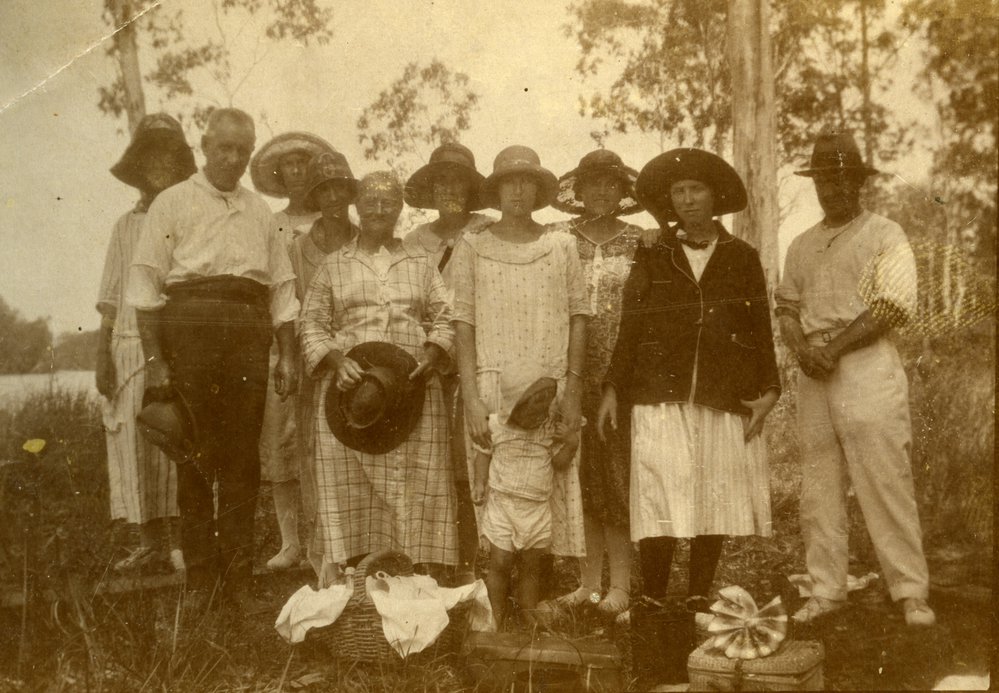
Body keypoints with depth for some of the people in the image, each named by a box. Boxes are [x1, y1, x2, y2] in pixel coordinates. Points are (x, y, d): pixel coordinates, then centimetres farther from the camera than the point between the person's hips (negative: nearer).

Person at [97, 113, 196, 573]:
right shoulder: (126, 226, 15)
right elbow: (110, 301, 13)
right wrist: (102, 355, 4)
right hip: (131, 343, 3)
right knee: (134, 443, 2)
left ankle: (181, 540, 1)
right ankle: (149, 541, 11)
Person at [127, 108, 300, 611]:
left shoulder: (260, 212, 20)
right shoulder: (173, 203, 8)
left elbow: (282, 287, 19)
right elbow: (145, 283, 0)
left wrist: (287, 356, 10)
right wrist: (154, 359, -9)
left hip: (250, 332, 3)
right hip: (189, 324, -3)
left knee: (243, 457, 2)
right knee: (194, 455, -1)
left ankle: (239, 580, 9)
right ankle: (199, 580, 8)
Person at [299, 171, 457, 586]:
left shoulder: (420, 264, 18)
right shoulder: (334, 265, 13)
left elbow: (444, 318, 14)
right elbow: (312, 323, 8)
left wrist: (434, 352, -6)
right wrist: (336, 360, -10)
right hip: (349, 389, -1)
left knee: (417, 485, -2)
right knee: (348, 486, -3)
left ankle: (426, 575, 2)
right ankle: (346, 576, 2)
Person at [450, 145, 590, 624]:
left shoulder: (561, 246, 8)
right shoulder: (472, 248, 5)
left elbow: (578, 317, 8)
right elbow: (464, 325, 1)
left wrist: (573, 388, 0)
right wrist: (471, 399, -7)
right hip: (494, 387, -1)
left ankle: (531, 608, 12)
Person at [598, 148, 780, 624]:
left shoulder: (742, 258, 11)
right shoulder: (651, 260, 9)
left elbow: (762, 330, 10)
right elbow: (629, 330, 7)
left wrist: (768, 390, 1)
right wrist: (612, 390, 1)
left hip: (726, 402, 1)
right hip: (661, 400, -1)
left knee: (714, 502, 3)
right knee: (659, 503, -7)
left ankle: (698, 603, 14)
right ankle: (652, 605, 2)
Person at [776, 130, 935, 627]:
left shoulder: (885, 235, 2)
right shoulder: (802, 245, 19)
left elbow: (893, 306, -8)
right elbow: (786, 306, 16)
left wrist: (834, 347, -13)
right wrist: (802, 349, -5)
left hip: (867, 367, -5)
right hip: (813, 376, 5)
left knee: (885, 482, -7)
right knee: (818, 487, 6)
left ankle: (911, 592, 2)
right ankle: (826, 591, 14)